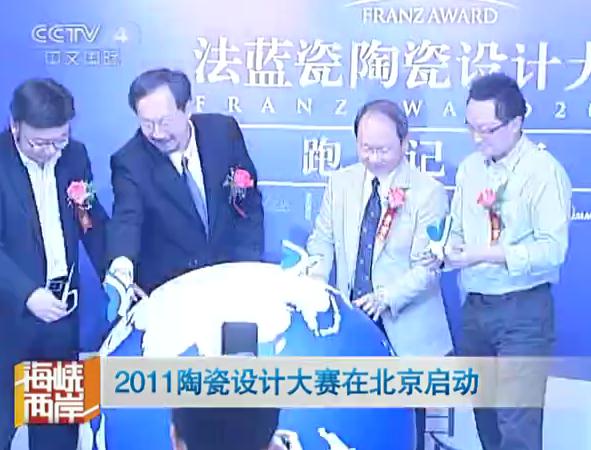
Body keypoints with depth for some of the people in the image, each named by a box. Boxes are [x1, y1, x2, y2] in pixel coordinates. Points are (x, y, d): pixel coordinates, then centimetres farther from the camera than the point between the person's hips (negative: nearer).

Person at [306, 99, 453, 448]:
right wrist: (316, 277, -9)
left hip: (404, 330, -3)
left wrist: (386, 297, -26)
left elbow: (427, 266, -12)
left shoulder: (428, 192, -8)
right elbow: (323, 239, 11)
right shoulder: (341, 183, 5)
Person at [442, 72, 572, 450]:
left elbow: (552, 249, -18)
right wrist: (447, 248, -11)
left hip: (523, 310, -6)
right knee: (485, 416, 17)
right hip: (475, 306, 6)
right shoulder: (470, 168, 8)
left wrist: (482, 255, -23)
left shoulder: (544, 171, -11)